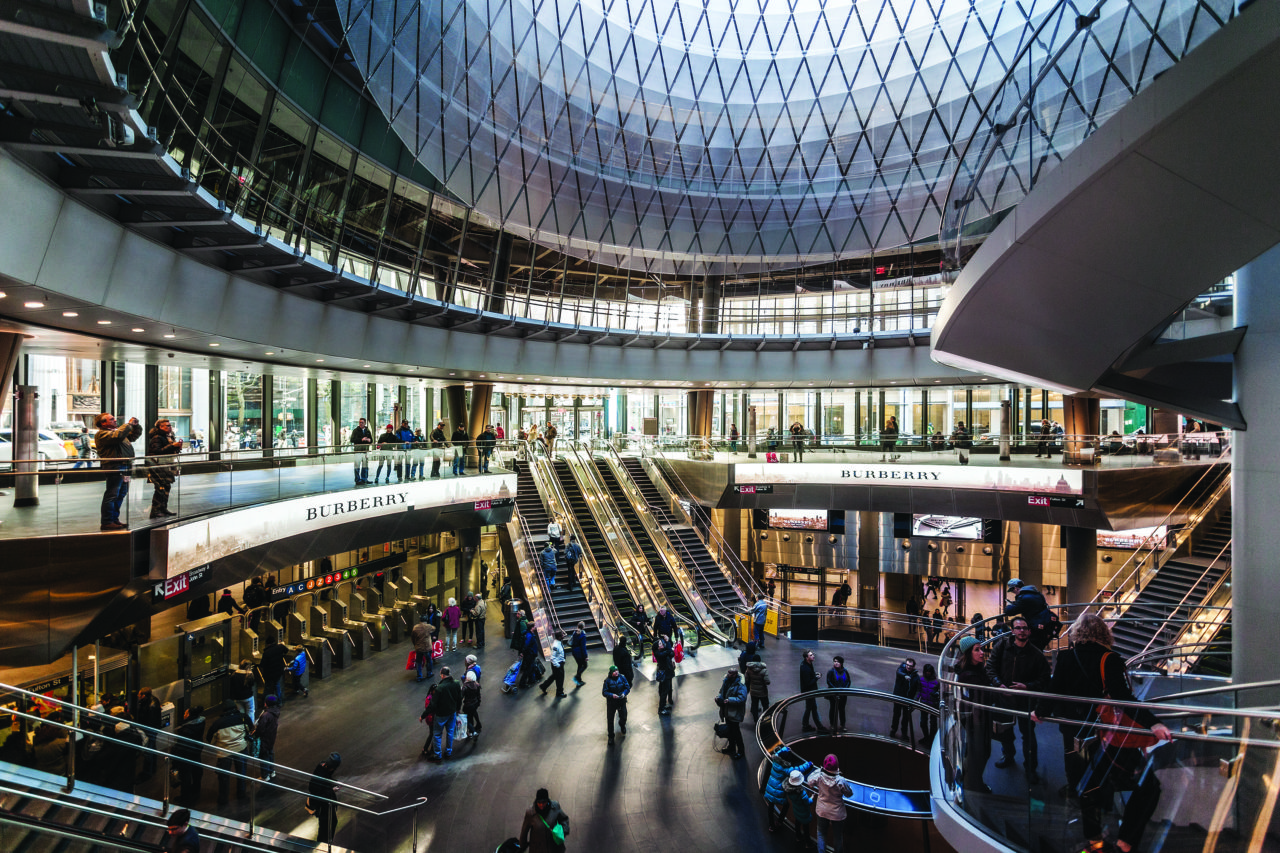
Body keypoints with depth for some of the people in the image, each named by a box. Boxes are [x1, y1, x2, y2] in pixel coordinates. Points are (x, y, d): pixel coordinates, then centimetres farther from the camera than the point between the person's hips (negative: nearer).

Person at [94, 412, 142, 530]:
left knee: (121, 494, 14)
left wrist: (136, 425, 15)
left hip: (124, 467, 10)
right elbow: (118, 436, -25)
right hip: (115, 467, -10)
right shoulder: (101, 434, -6)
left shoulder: (116, 430, 23)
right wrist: (129, 424, -14)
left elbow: (134, 435, 33)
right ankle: (106, 522, -5)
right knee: (112, 495, -8)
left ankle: (114, 520, 23)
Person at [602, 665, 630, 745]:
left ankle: (622, 725, 50)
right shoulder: (608, 680, -15)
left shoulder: (622, 677, -9)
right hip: (611, 702, -2)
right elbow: (604, 692, -13)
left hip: (622, 701, 2)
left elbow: (628, 687, -2)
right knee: (610, 720, 3)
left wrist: (624, 693, -21)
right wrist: (612, 695, -28)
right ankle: (611, 737, 23)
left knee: (623, 717, 13)